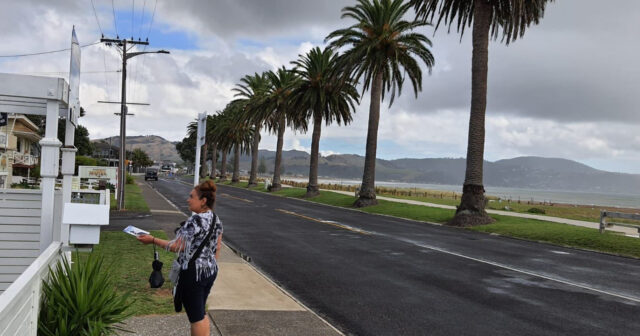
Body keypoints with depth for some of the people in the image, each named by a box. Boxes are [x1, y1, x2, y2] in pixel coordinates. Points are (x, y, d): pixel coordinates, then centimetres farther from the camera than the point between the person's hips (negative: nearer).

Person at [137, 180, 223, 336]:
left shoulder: (194, 221, -21)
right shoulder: (216, 220, 3)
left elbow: (178, 247, -17)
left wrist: (152, 240, -9)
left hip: (192, 273, -8)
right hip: (210, 272, 8)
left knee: (196, 316, 4)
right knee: (200, 312, 21)